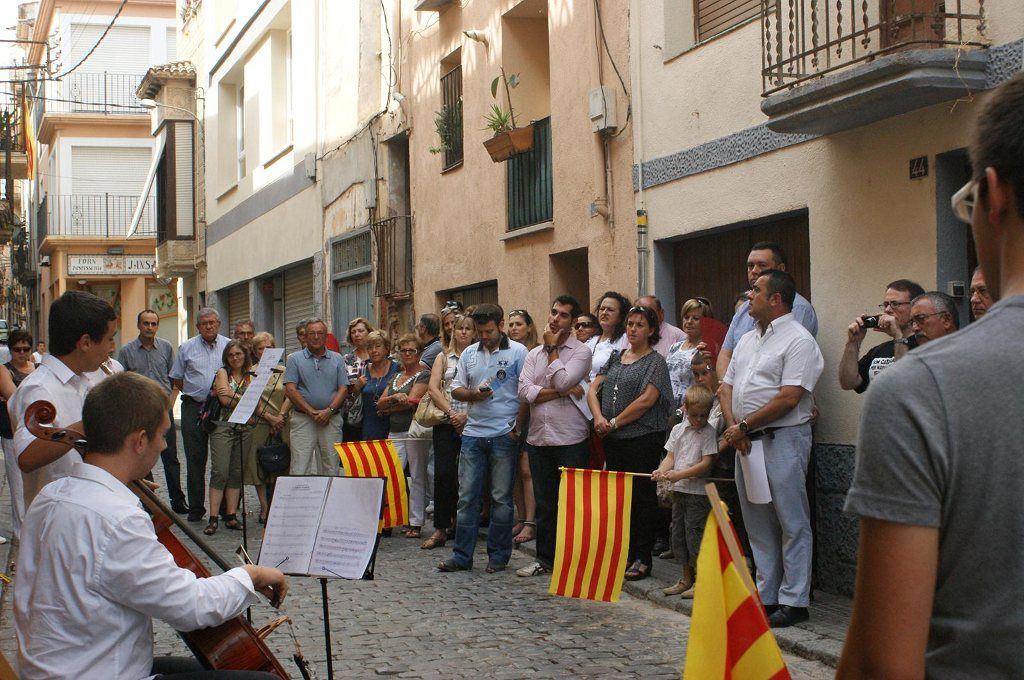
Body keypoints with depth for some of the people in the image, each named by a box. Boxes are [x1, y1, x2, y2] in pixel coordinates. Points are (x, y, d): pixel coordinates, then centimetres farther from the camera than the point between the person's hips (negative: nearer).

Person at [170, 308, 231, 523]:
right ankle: (196, 509, 8)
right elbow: (176, 381, 11)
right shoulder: (187, 348, 7)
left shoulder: (229, 346, 7)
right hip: (193, 408, 0)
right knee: (195, 459, 2)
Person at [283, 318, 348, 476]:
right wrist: (311, 412, -11)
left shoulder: (337, 359, 11)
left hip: (331, 420, 2)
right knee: (300, 468, -6)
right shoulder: (295, 359, 5)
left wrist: (329, 410, -10)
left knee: (331, 466, 4)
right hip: (303, 420, -2)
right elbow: (290, 389, -3)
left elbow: (343, 389, 5)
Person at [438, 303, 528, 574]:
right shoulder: (469, 354, 11)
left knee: (501, 498, 4)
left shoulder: (518, 352, -2)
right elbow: (456, 390, 13)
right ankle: (462, 556, 11)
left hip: (505, 435, -4)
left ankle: (498, 556, 14)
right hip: (473, 433, 4)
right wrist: (474, 394, -7)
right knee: (466, 496, 4)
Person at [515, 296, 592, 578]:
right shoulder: (534, 354, 13)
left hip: (570, 438, -4)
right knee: (544, 502, 11)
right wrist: (565, 392, -10)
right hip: (539, 438, 5)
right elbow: (524, 391, -1)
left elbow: (563, 381, -17)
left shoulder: (581, 351, 0)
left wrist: (552, 348, -4)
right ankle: (545, 558, 19)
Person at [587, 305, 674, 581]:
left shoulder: (655, 361, -2)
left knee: (642, 496, -2)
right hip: (613, 441, 6)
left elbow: (647, 400, -14)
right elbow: (593, 391, 8)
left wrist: (615, 422, -12)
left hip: (643, 438, -6)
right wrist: (599, 418, -10)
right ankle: (623, 554, 17)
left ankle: (642, 558, 4)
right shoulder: (615, 358, 15)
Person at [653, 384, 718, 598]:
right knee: (678, 534, 12)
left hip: (698, 492, -6)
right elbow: (671, 456, 10)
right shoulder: (678, 429, 10)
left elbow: (706, 464, -14)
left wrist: (679, 474, -20)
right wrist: (662, 470, -11)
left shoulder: (709, 432, -8)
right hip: (679, 490, 7)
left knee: (694, 534, -7)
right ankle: (686, 578, 24)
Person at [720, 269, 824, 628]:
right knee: (757, 524, 12)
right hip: (746, 441, 9)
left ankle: (794, 601, 3)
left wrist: (744, 426, -12)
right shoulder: (747, 340, 17)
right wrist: (733, 426, -2)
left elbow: (788, 398, -18)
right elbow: (727, 387, 16)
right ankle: (766, 596, 20)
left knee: (792, 524, -2)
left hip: (783, 439, -8)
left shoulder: (798, 340, -10)